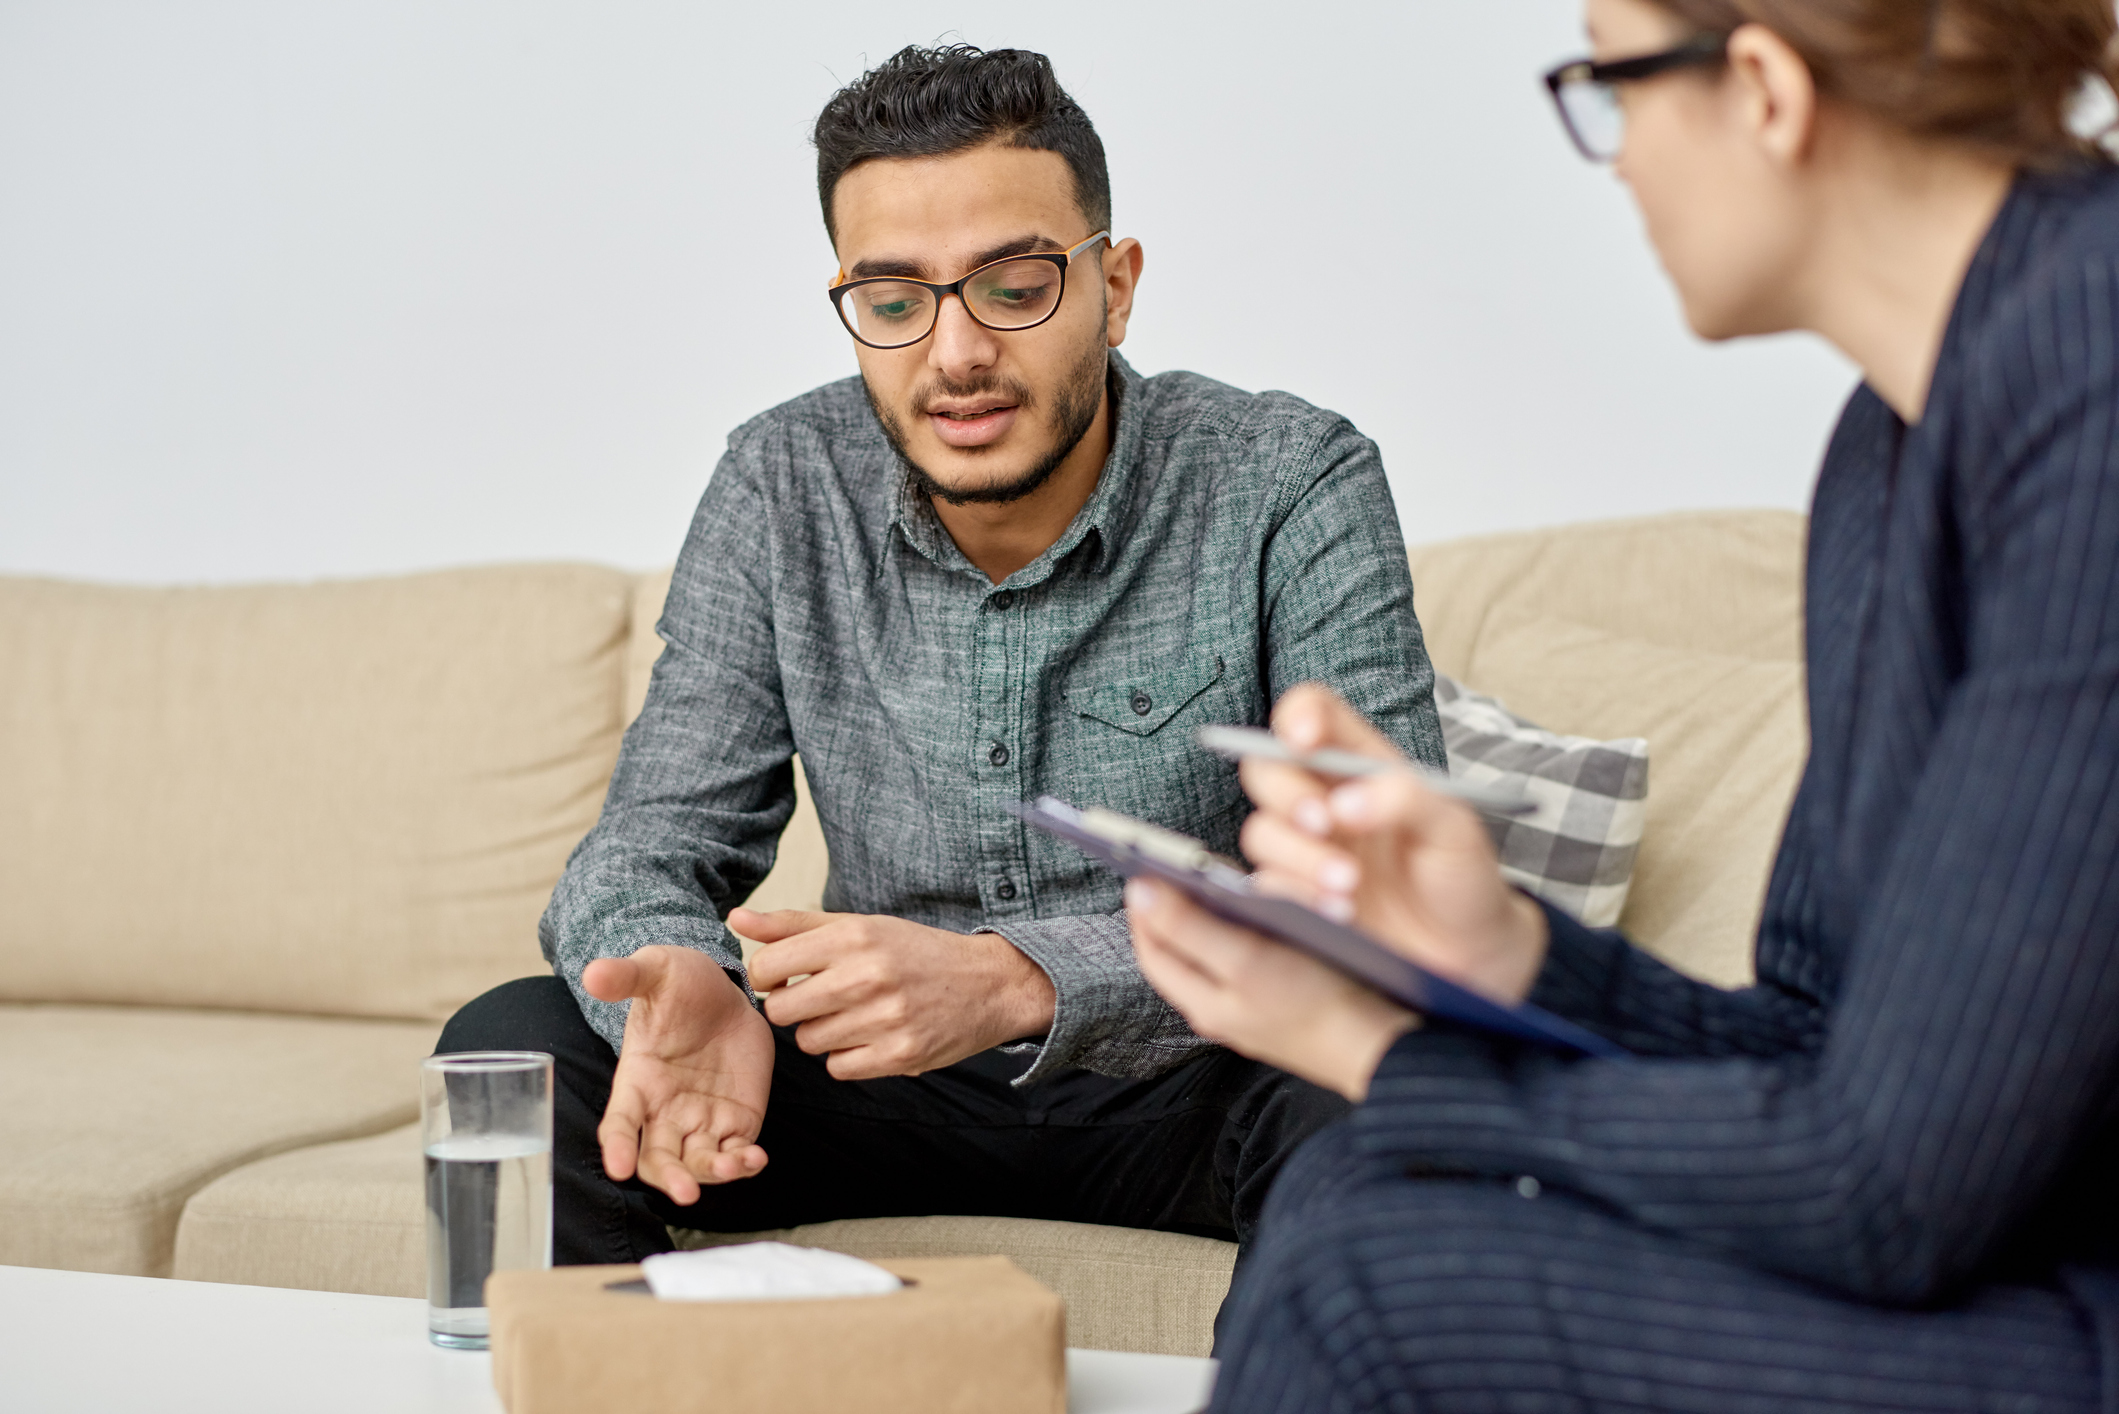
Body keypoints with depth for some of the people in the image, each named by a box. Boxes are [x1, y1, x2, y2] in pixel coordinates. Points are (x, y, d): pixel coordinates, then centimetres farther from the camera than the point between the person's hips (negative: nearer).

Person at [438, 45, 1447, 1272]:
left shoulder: (1292, 487, -15)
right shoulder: (782, 488, -4)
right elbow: (657, 843, -4)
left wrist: (1016, 978, -38)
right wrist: (680, 987, -31)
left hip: (1185, 1089, -2)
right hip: (893, 1085, 3)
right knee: (511, 1052, -17)